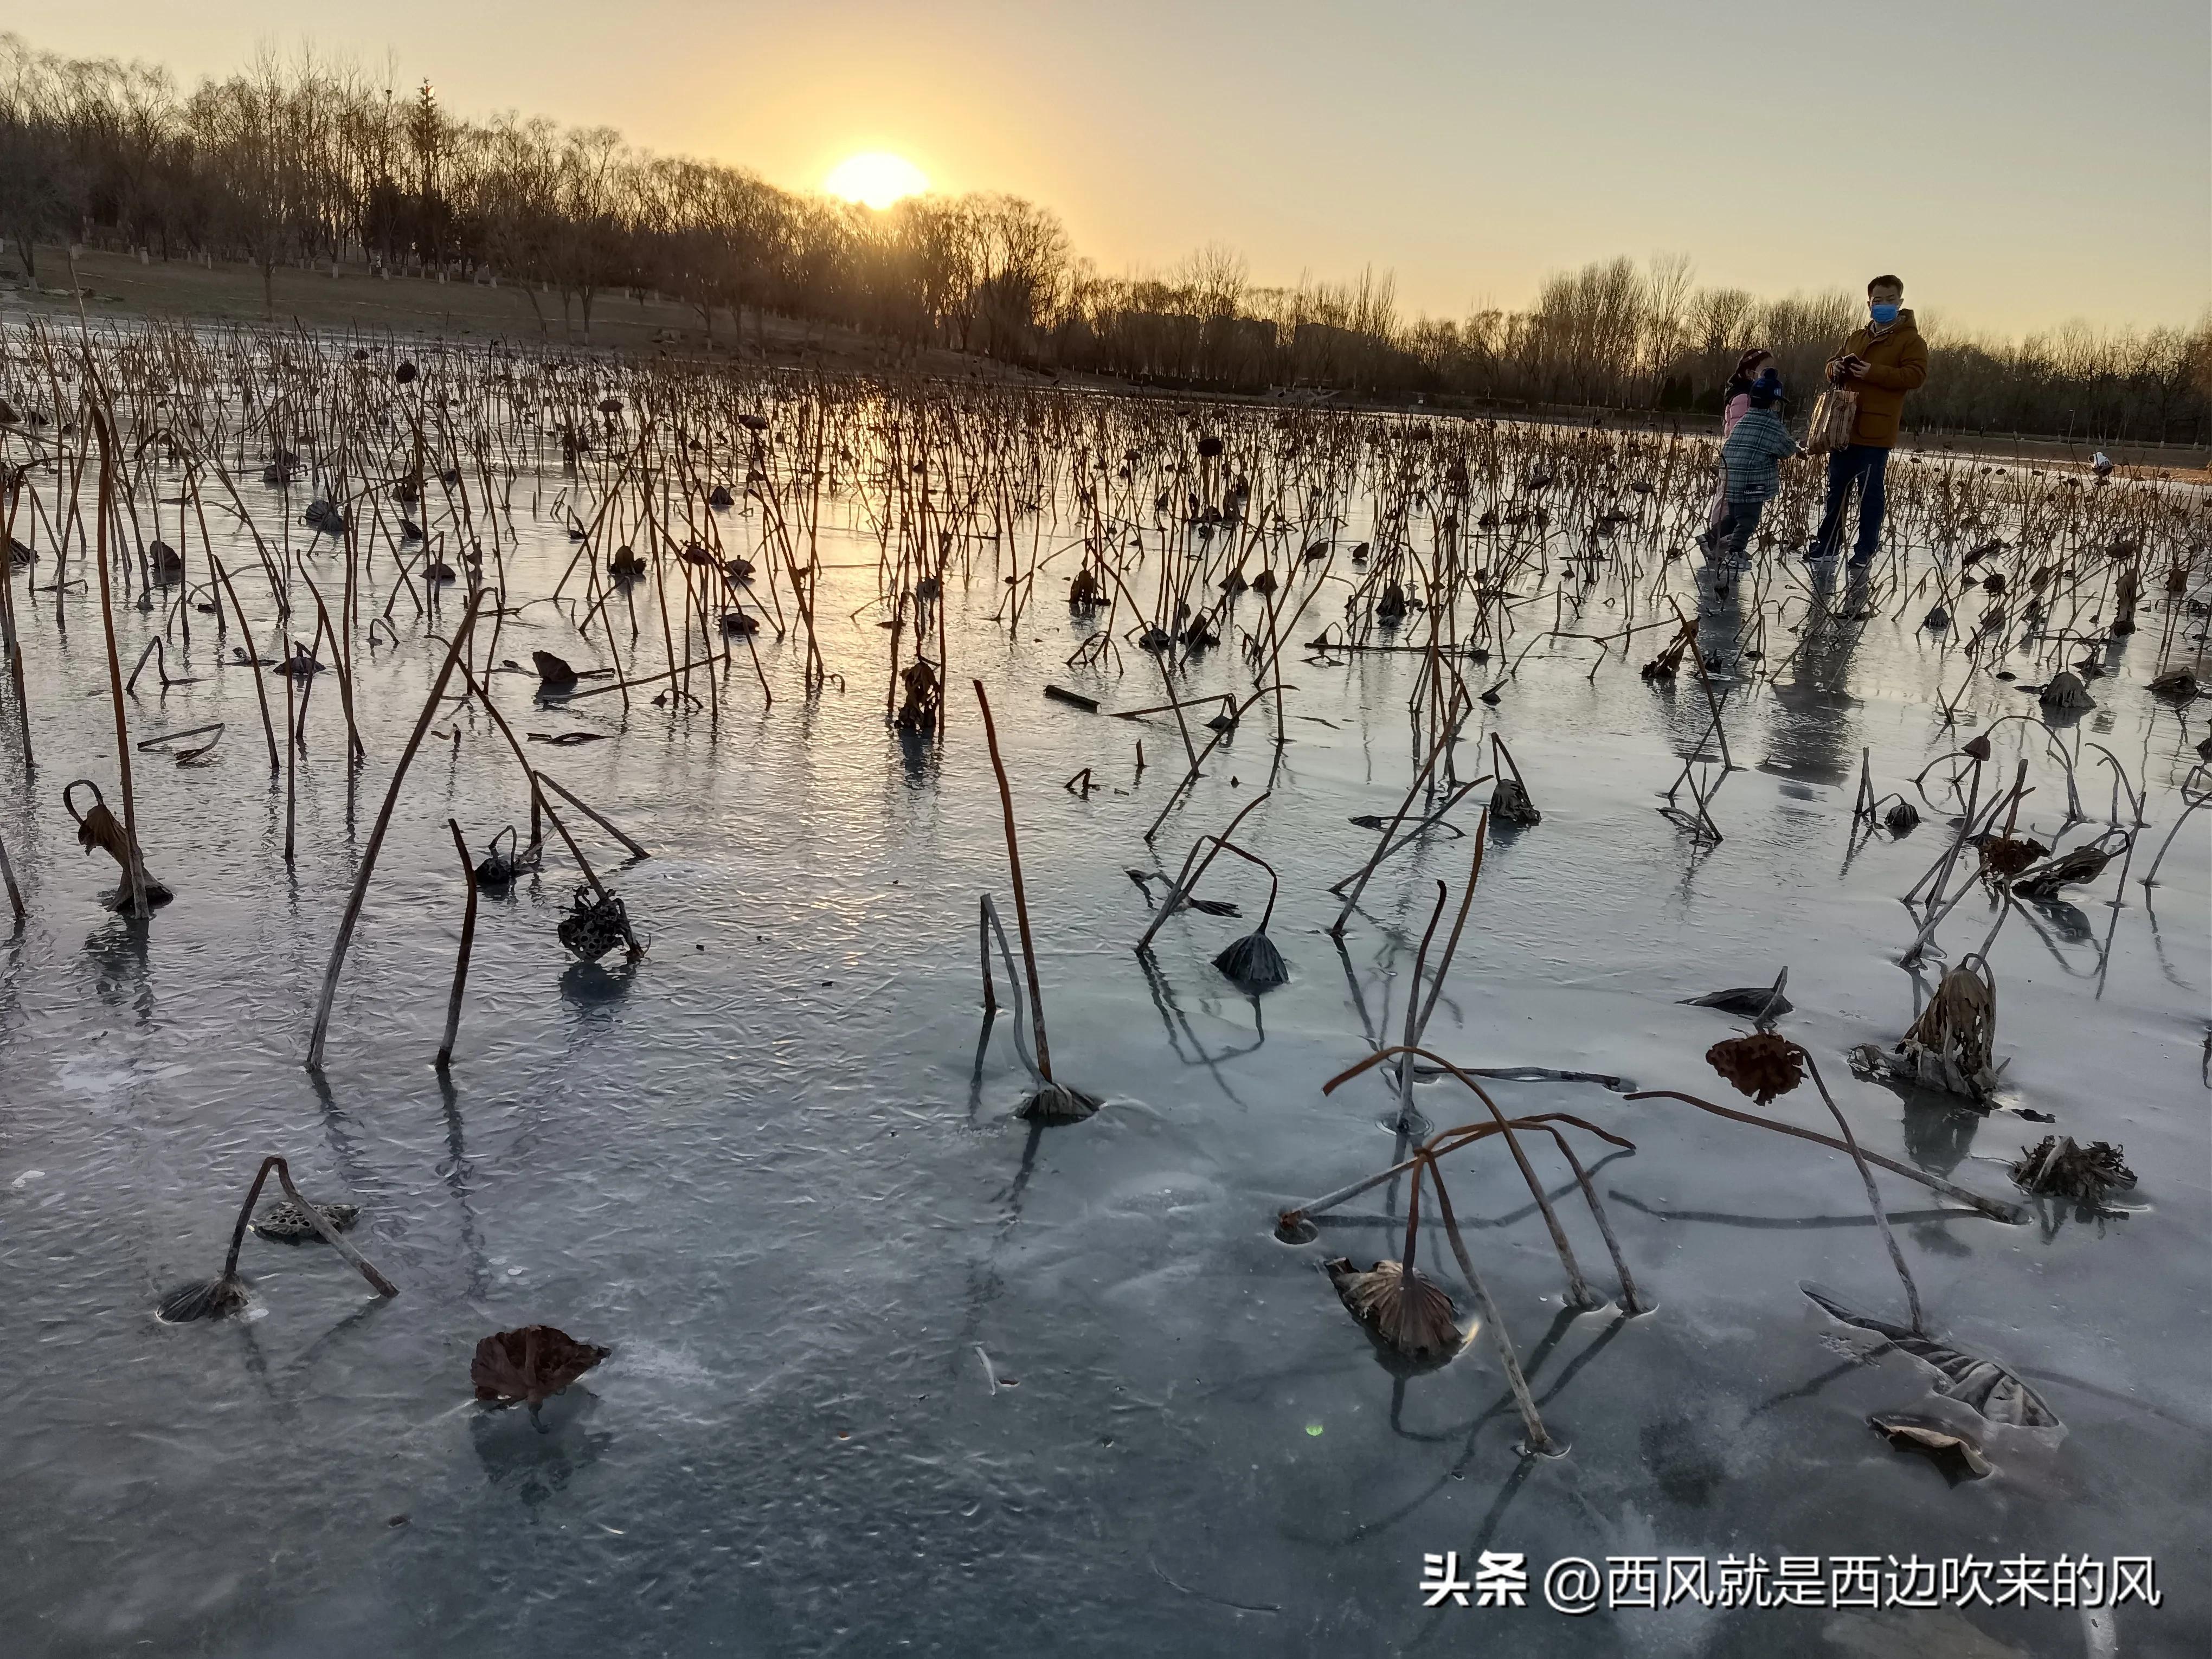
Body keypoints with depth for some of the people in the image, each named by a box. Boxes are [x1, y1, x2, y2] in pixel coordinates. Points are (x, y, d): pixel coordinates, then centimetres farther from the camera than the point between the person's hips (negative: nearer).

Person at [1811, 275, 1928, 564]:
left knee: (1871, 492, -2)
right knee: (1837, 488, 11)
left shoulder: (1911, 340, 0)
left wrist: (1873, 373, -22)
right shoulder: (1856, 337, 18)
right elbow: (1833, 365, 25)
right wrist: (1837, 369, -1)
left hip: (1876, 431, -5)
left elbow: (1916, 377, -12)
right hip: (1843, 427, 5)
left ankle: (1866, 549, 5)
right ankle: (1828, 542, 19)